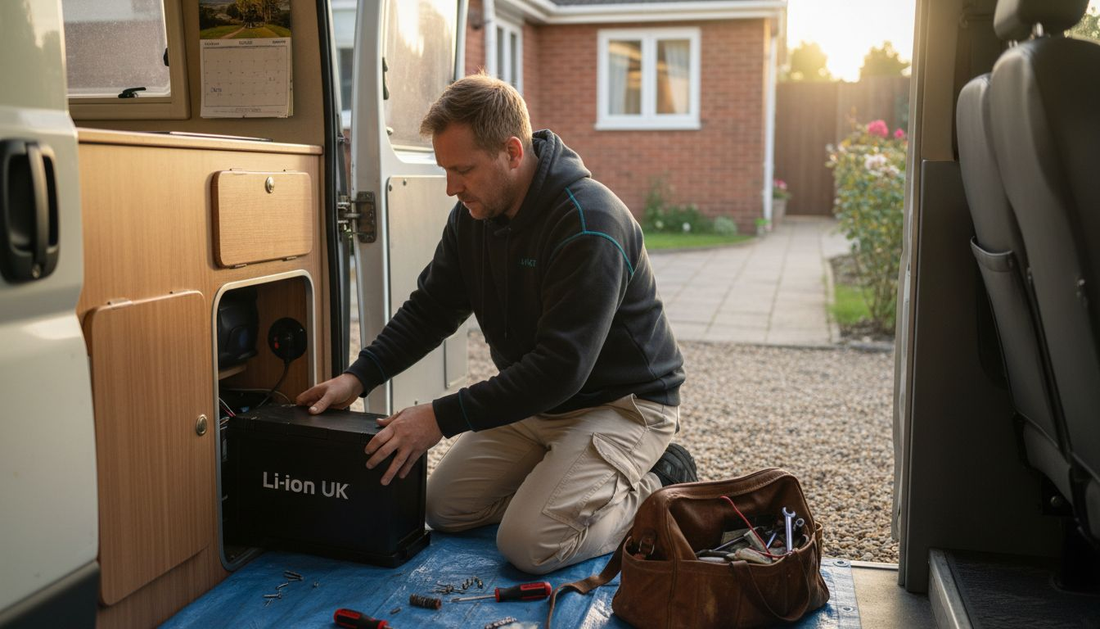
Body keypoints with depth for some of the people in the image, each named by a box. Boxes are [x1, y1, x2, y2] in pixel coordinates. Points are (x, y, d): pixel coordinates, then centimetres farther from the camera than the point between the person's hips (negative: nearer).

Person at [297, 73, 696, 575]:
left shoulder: (590, 224, -29)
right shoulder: (473, 213, -2)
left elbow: (561, 368, -32)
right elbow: (430, 309, 6)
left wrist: (442, 418, -31)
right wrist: (358, 377, -8)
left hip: (622, 401, -8)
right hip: (535, 399, 8)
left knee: (529, 544, -20)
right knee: (444, 509, 5)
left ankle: (657, 485, 1)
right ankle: (564, 470, 18)